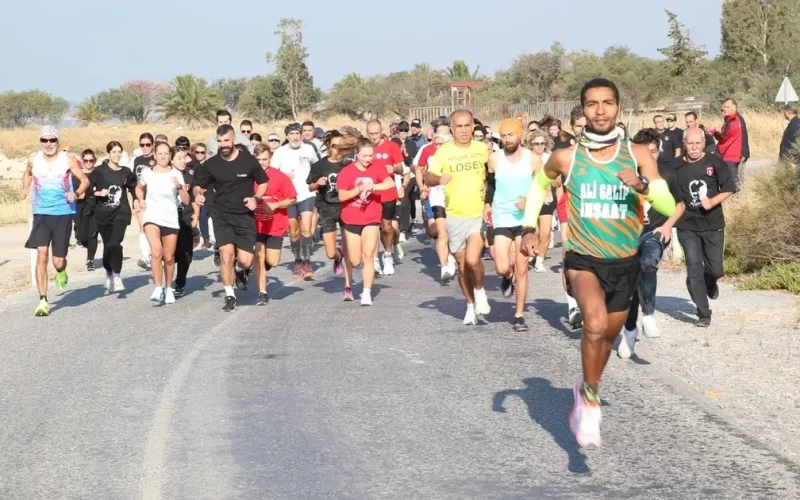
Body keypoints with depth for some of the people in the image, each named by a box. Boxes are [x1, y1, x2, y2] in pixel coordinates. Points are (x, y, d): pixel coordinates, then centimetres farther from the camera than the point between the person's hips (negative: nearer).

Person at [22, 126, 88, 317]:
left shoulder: (67, 159, -4)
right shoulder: (34, 160, 4)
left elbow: (84, 180, -2)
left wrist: (76, 194, -21)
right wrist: (25, 188, 11)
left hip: (63, 214, -1)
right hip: (41, 214, 1)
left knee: (58, 261, 0)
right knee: (41, 254, -14)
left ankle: (61, 273, 40)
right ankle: (43, 301, -11)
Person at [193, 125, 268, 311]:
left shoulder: (248, 160, -5)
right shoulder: (211, 164, -1)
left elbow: (263, 182, 6)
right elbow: (198, 184, 10)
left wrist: (256, 198, -11)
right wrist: (198, 194, -13)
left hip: (244, 216, -1)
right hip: (221, 215, 1)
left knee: (245, 261, -7)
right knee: (226, 254, -14)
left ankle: (244, 271, 32)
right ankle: (230, 296, 1)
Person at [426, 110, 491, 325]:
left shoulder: (482, 149, 1)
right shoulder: (443, 152, -4)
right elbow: (428, 177, -15)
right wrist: (438, 179, -37)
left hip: (479, 214, -1)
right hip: (455, 217, 1)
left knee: (472, 259, -19)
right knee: (462, 265, 10)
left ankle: (479, 291, 10)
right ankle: (471, 306, 29)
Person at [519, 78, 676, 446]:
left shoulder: (638, 155, -8)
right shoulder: (566, 158, -8)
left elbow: (669, 207, -13)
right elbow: (539, 184, 14)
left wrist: (643, 184, -31)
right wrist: (528, 227, 4)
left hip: (625, 263, 3)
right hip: (583, 259, -3)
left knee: (608, 336, 20)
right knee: (595, 323, -30)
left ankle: (586, 391, 50)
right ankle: (590, 398, -9)